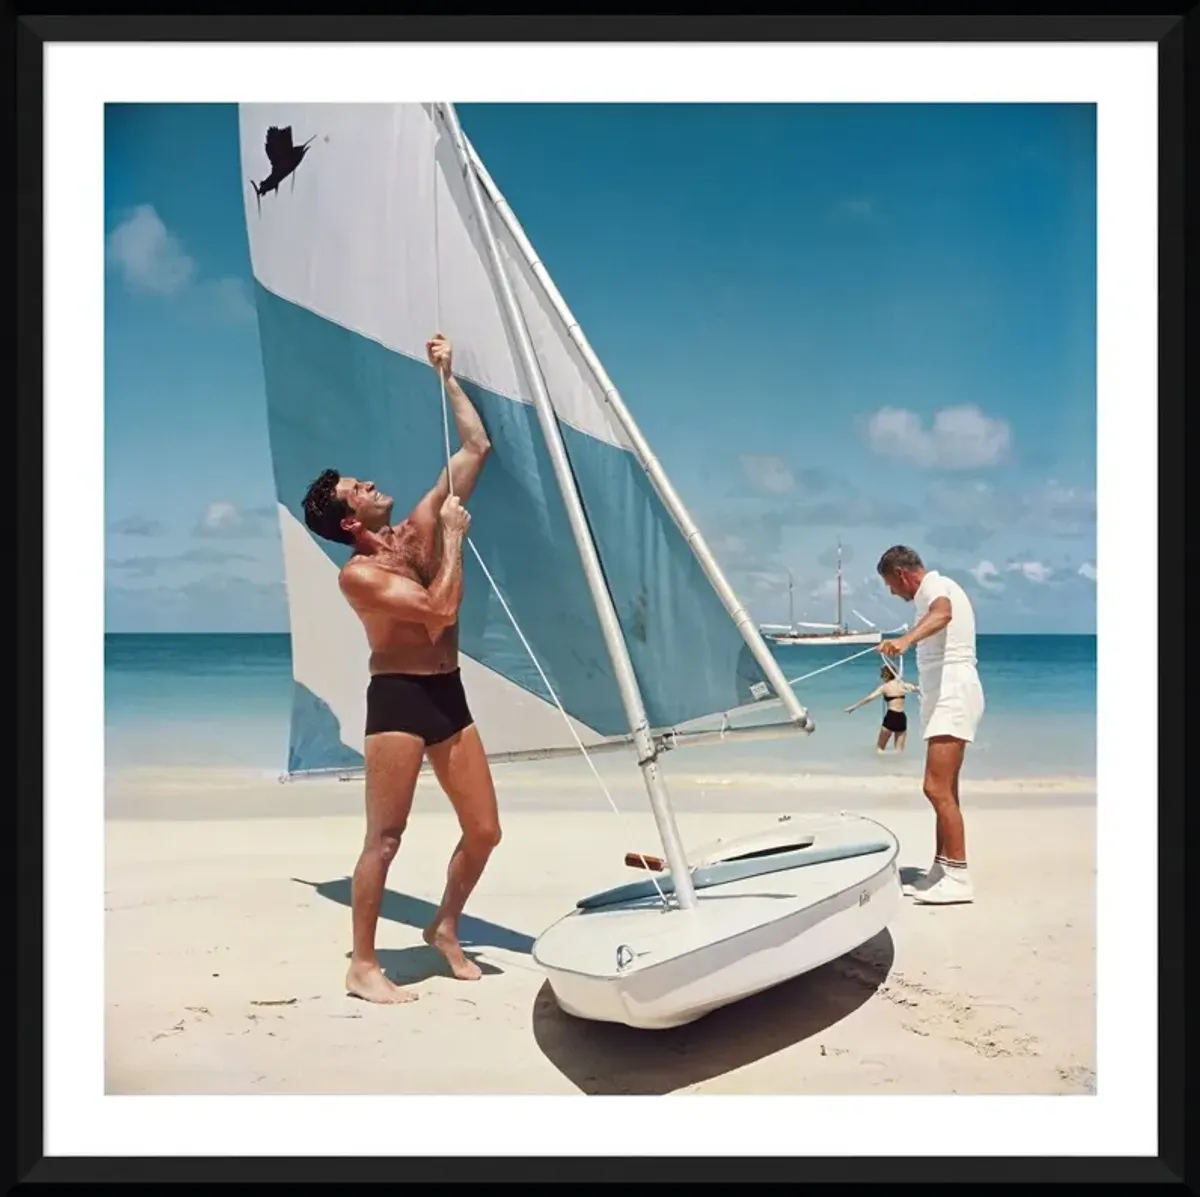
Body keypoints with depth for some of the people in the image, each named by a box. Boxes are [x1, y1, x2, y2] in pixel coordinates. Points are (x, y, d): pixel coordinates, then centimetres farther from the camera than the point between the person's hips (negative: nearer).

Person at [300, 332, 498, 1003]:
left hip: (448, 695, 7)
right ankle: (363, 966, 10)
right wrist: (455, 535, -12)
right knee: (386, 836, -3)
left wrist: (446, 377, 10)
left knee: (485, 830, 8)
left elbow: (477, 447, 9)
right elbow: (442, 608, -22)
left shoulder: (420, 527, 8)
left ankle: (446, 929, 29)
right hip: (398, 698, -6)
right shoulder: (358, 574, -10)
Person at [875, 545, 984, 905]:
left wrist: (904, 640, -54)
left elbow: (942, 614, -36)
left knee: (937, 788, -17)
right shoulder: (938, 590, 21)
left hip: (952, 697, -11)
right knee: (945, 790, 13)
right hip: (946, 698, 11)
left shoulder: (935, 587, -12)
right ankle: (942, 870, 19)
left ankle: (958, 877, -15)